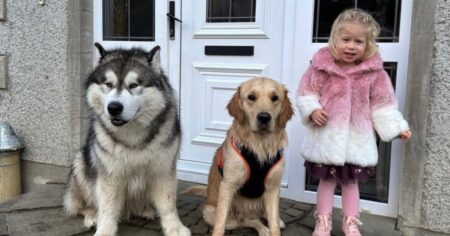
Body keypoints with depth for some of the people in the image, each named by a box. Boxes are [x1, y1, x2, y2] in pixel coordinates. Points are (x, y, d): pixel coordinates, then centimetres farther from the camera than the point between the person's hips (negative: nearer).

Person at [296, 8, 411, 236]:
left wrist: (396, 127, -1)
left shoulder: (374, 72, -5)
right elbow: (306, 94, -2)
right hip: (328, 136, -1)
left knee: (351, 181, 15)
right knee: (326, 180, 11)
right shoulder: (322, 66, -8)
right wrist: (312, 110, -18)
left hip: (357, 138, 1)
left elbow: (382, 105, 3)